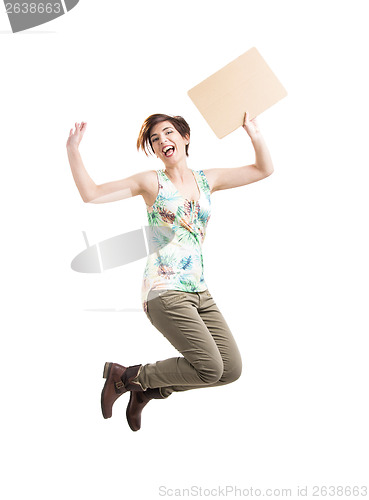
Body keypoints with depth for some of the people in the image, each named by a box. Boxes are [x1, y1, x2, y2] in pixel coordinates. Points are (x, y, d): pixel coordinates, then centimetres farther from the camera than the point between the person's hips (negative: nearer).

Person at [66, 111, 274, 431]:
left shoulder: (207, 180, 13)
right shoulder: (151, 182, 0)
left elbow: (264, 170, 16)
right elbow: (91, 194, -6)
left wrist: (255, 135, 0)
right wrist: (73, 150, -17)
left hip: (199, 291, 6)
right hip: (165, 291, -6)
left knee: (232, 369, 2)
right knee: (210, 369, -14)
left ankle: (146, 390, 17)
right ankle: (124, 377, 5)